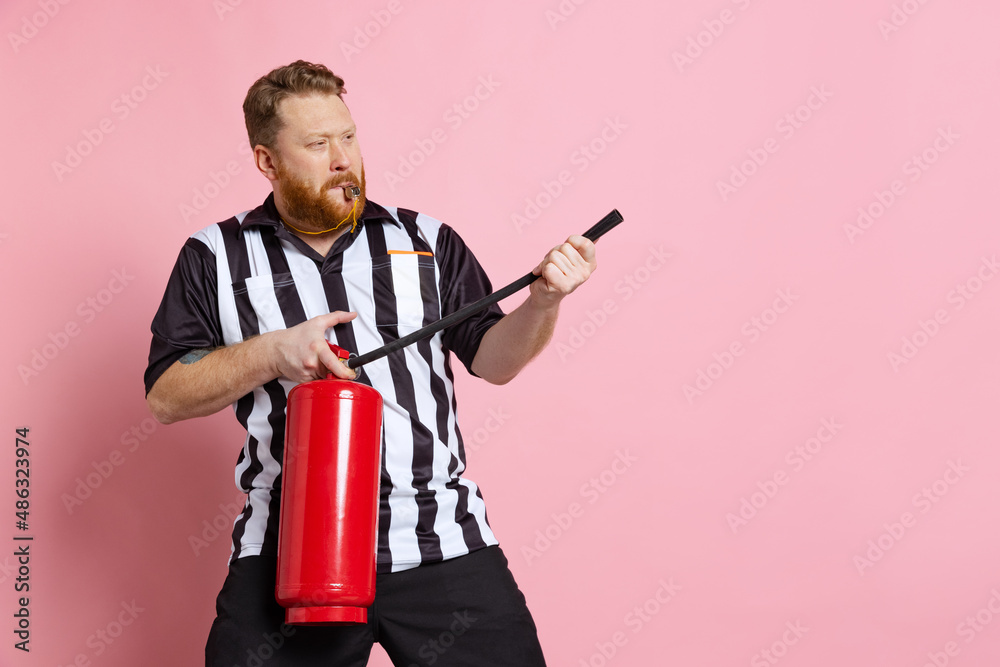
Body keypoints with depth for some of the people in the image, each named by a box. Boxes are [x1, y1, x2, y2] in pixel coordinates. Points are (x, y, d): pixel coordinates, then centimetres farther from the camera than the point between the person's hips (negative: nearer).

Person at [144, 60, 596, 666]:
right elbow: (164, 396, 5)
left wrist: (542, 303, -10)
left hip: (441, 545, 1)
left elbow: (493, 360, 10)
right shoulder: (215, 257, 10)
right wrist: (272, 353, -9)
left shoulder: (428, 242, 14)